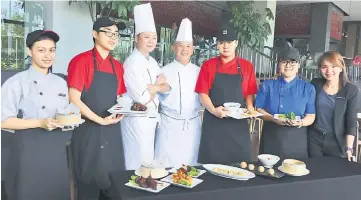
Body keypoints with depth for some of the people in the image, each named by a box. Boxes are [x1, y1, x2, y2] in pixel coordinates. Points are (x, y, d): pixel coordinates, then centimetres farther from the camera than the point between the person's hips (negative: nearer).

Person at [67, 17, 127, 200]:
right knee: (89, 185, 6)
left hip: (112, 132, 6)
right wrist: (100, 120, -19)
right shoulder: (81, 61, -9)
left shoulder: (117, 66, 10)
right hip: (88, 131, -6)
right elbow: (74, 100, -14)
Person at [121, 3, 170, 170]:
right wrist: (157, 86, -5)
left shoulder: (152, 62, 10)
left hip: (150, 117, 8)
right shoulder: (131, 63, -17)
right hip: (137, 119, -8)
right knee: (139, 163, 3)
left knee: (148, 161, 18)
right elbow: (142, 98, -23)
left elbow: (167, 87, 4)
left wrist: (152, 87, -15)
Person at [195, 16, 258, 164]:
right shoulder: (208, 65, 3)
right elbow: (203, 93, -1)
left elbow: (249, 93, 10)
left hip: (238, 123, 1)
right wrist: (213, 110, -17)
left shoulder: (247, 66, 7)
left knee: (240, 163, 5)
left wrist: (250, 108, -9)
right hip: (213, 122, -1)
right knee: (211, 162, 4)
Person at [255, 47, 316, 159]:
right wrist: (274, 119, -17)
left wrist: (300, 123, -19)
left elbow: (311, 116, 3)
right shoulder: (267, 85, 2)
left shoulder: (308, 88, 3)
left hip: (297, 140, 1)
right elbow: (259, 110, 1)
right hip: (271, 138, 0)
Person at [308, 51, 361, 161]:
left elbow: (351, 122, -8)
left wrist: (349, 148, -11)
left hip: (337, 142, -2)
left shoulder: (352, 90, -7)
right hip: (314, 139, 2)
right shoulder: (315, 84, 0)